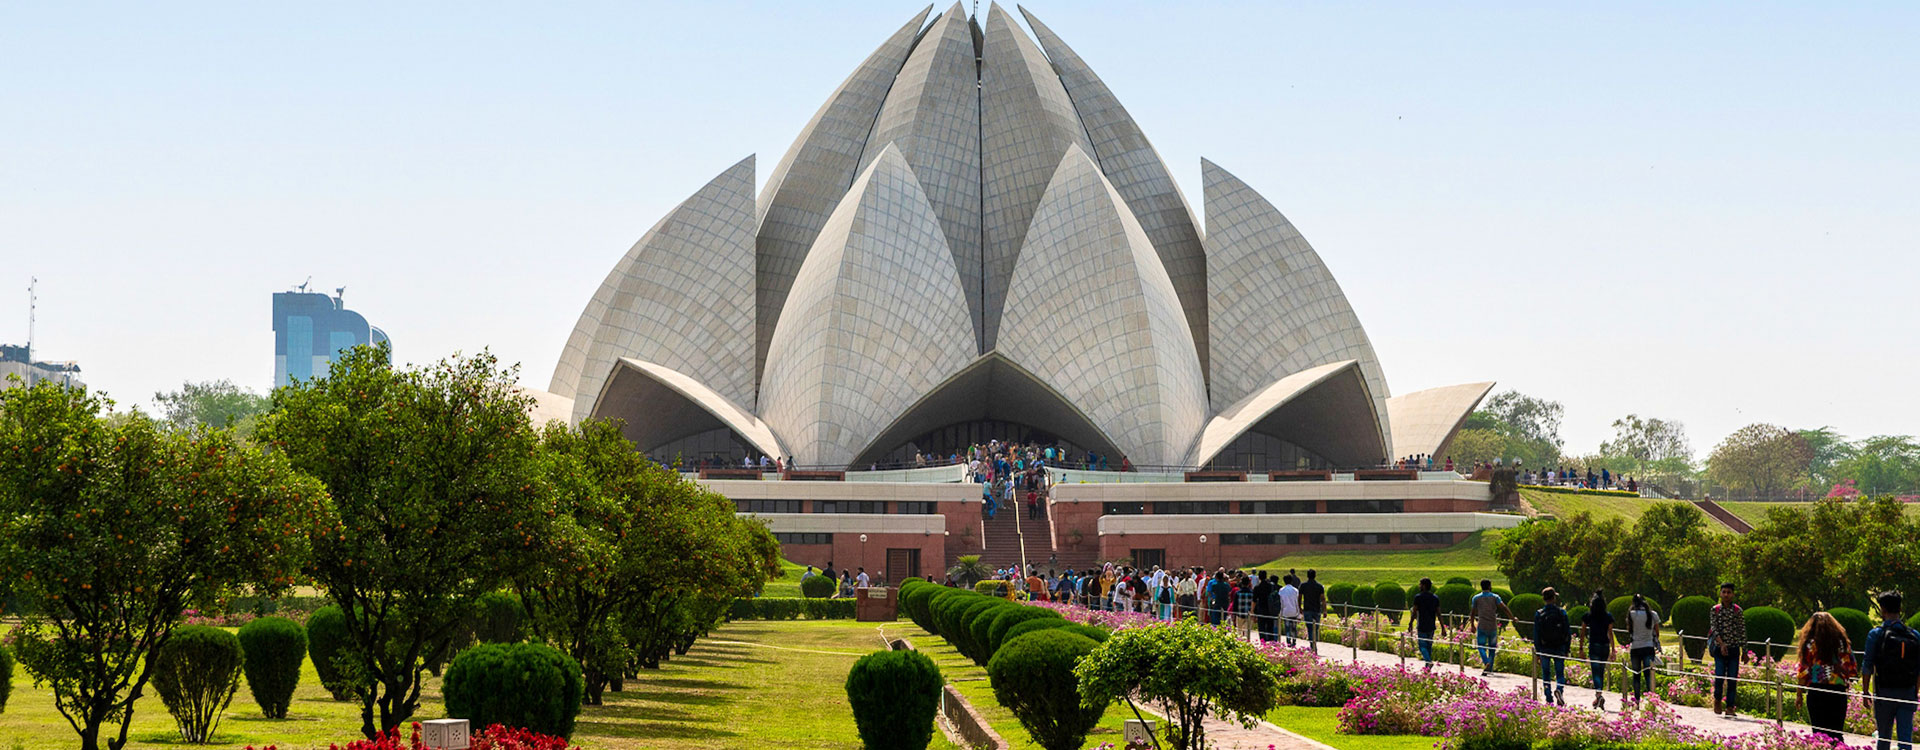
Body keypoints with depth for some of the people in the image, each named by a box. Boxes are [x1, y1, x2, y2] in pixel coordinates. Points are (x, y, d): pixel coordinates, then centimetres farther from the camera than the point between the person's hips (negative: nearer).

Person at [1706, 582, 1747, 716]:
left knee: (1733, 679, -1)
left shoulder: (1737, 610, 3)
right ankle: (1717, 700, 17)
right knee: (1719, 676, -9)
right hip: (1719, 648, -1)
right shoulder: (1715, 610, 3)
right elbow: (1714, 628, -4)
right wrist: (1721, 644, -19)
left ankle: (1730, 707, 6)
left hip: (1734, 649, 1)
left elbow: (1742, 630, 5)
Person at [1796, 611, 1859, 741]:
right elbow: (1853, 670, 6)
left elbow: (1803, 672, -3)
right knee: (1836, 732, 6)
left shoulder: (1810, 644, -1)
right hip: (1839, 691, 2)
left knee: (1819, 732, 1)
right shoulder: (1843, 643, 6)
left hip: (1816, 691, -2)